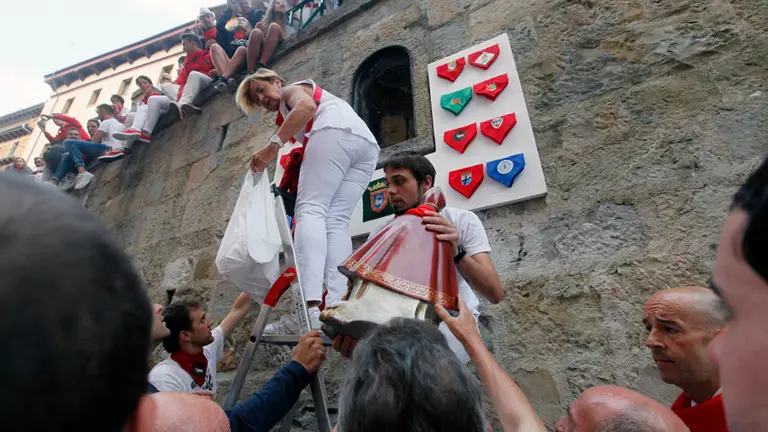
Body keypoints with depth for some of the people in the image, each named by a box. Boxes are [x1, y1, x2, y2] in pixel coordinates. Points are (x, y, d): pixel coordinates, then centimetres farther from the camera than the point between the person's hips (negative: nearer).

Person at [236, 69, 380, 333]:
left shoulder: (293, 89, 20)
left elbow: (307, 105, -6)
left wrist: (272, 146, -15)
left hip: (336, 131, -8)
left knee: (310, 209, -19)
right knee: (336, 221, -5)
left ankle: (310, 308, -35)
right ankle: (336, 308, -21)